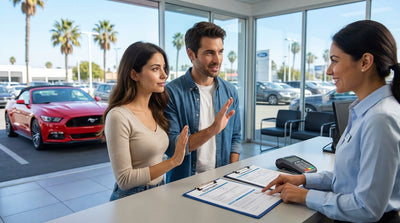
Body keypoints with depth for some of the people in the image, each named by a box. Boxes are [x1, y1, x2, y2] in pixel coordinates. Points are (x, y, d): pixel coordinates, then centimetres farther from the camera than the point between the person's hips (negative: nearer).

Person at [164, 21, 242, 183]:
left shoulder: (230, 92, 8)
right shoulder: (172, 92, -9)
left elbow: (235, 138, 13)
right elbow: (170, 146, -13)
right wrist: (212, 130, -22)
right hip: (183, 182, -3)